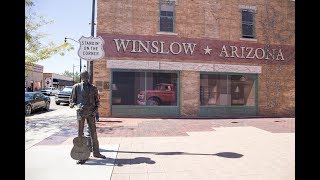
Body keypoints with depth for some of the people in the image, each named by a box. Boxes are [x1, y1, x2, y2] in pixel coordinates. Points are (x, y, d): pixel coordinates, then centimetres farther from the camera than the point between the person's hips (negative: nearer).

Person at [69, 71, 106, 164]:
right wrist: (73, 104, -10)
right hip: (80, 111, -1)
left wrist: (95, 109, 0)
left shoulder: (93, 88, 9)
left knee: (93, 132, 7)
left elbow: (97, 100, 14)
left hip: (91, 112, 1)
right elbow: (72, 99, 9)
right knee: (80, 133, 3)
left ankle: (96, 152, 22)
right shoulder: (76, 87, 6)